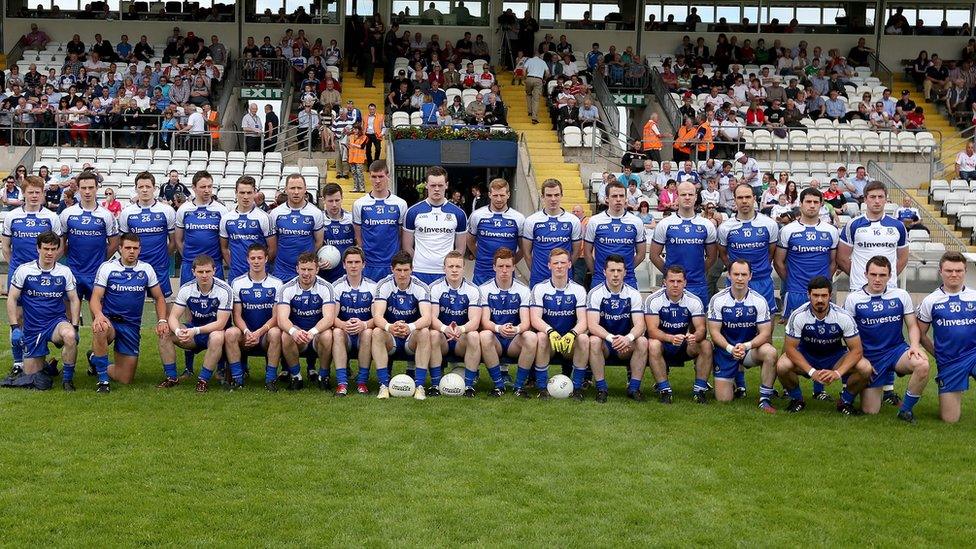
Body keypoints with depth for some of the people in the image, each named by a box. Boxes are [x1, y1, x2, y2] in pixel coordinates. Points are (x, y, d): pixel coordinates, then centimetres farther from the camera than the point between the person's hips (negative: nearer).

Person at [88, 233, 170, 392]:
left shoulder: (146, 269, 4)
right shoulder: (107, 267, -3)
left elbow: (159, 298, 11)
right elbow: (95, 298, -9)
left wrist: (162, 320, -6)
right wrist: (98, 314, -31)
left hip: (132, 326, 3)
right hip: (109, 320, -2)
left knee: (125, 379, 1)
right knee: (100, 329, -42)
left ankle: (95, 361, 34)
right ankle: (103, 379, -23)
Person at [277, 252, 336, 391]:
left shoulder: (326, 288, -10)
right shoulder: (287, 288, -8)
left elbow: (329, 318, -23)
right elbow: (282, 319, -20)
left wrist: (312, 332, -43)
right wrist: (293, 331, -44)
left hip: (318, 333, -1)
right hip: (296, 332, 1)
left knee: (327, 335, -34)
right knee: (286, 335, -32)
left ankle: (323, 375, -10)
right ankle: (295, 376, -10)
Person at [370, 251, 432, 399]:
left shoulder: (421, 287, -8)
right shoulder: (384, 285, -8)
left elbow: (427, 317, -23)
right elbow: (377, 316, -20)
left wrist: (410, 327, -44)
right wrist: (389, 327, -44)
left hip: (412, 341, 0)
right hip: (390, 341, 0)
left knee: (424, 332, -31)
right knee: (377, 332, -30)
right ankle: (384, 385, -28)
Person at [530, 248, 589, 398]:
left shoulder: (578, 290, 2)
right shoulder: (539, 289, -1)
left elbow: (582, 321, -9)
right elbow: (535, 319, -13)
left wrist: (572, 334, -32)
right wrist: (551, 332, -33)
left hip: (570, 344, 1)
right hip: (549, 341, -1)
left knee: (584, 338, -30)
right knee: (541, 336, -34)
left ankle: (577, 386, -18)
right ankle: (542, 387, -23)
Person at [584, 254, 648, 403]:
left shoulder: (633, 294, -2)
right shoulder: (595, 294, -8)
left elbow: (640, 325, -13)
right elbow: (592, 325, -20)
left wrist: (628, 338, -37)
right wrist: (611, 338, -38)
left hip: (626, 346, 2)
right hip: (604, 342, -2)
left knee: (642, 341, -27)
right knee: (594, 341, -34)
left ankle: (634, 387, -17)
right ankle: (601, 388, -22)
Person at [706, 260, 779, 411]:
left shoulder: (759, 300, -7)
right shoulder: (718, 300, -9)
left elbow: (765, 333, -10)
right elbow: (714, 331, -10)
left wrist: (746, 346, -29)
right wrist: (730, 348, -27)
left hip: (750, 349, 1)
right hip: (725, 350, 0)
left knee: (770, 352, -34)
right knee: (723, 400, -7)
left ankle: (765, 399, -19)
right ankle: (733, 383, 31)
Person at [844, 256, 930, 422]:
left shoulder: (901, 295, 2)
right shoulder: (853, 299, -2)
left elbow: (913, 325, 5)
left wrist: (915, 346, -15)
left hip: (897, 350, 1)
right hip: (869, 357, -1)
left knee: (922, 365, -33)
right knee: (870, 411, -4)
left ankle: (906, 409, -10)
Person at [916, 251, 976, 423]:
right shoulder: (931, 301, 3)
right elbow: (921, 334, 10)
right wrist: (939, 354, 6)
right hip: (949, 363, 1)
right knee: (949, 419, 2)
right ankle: (957, 393, 32)